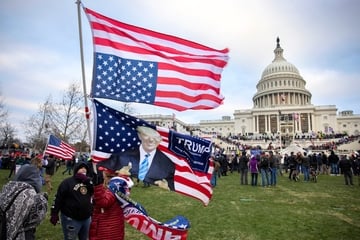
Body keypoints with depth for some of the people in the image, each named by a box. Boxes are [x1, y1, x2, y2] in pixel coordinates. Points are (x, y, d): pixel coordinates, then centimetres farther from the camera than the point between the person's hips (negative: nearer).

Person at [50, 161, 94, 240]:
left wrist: (88, 181, -19)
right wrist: (54, 214, -10)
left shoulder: (87, 181, 5)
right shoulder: (67, 182, -11)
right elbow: (58, 199, -10)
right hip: (71, 219, -5)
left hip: (86, 218, 6)